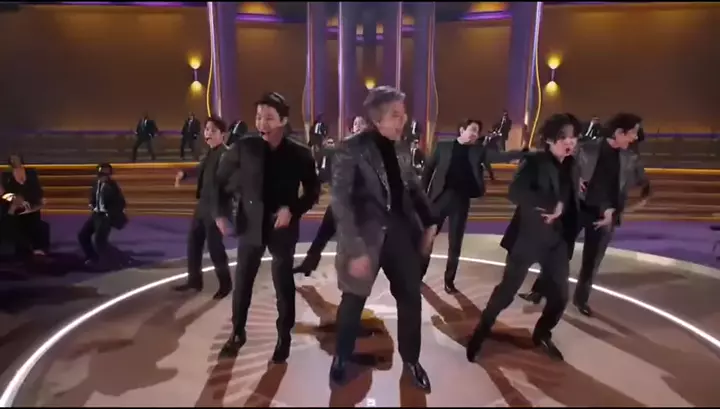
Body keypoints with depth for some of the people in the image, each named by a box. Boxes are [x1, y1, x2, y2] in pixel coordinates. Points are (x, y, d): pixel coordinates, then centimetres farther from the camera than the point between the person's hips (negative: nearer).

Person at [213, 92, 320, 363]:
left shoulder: (299, 153, -8)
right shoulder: (244, 147, -5)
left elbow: (313, 191, -1)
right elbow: (221, 180, 4)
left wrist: (293, 209, -17)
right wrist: (220, 213, -6)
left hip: (282, 227, -1)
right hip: (251, 224, 2)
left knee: (283, 284, 9)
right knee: (242, 282, 12)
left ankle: (284, 337, 29)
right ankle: (238, 332, 34)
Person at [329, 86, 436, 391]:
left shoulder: (401, 147, 4)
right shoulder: (351, 149, -14)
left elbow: (413, 186, 14)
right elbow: (340, 202, -17)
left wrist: (428, 223, 6)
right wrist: (355, 249, -21)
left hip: (401, 232, 5)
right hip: (366, 235, -5)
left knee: (411, 297, 12)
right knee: (353, 300, 10)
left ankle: (411, 360, 33)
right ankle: (342, 358, 35)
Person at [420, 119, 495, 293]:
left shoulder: (478, 150, 9)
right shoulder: (443, 146, 3)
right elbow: (428, 169, 4)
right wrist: (424, 192, -2)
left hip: (461, 200, 1)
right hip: (440, 197, -1)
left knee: (455, 243, 6)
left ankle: (449, 280, 18)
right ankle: (418, 274, 22)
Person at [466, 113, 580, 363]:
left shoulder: (571, 167, 9)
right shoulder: (534, 162, -10)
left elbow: (573, 204, 13)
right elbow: (515, 192, -26)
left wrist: (561, 213, -7)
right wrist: (552, 205, -27)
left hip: (558, 241, 6)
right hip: (528, 238, -6)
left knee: (560, 295, 9)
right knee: (506, 291, 0)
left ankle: (542, 335, 35)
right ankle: (480, 334, 18)